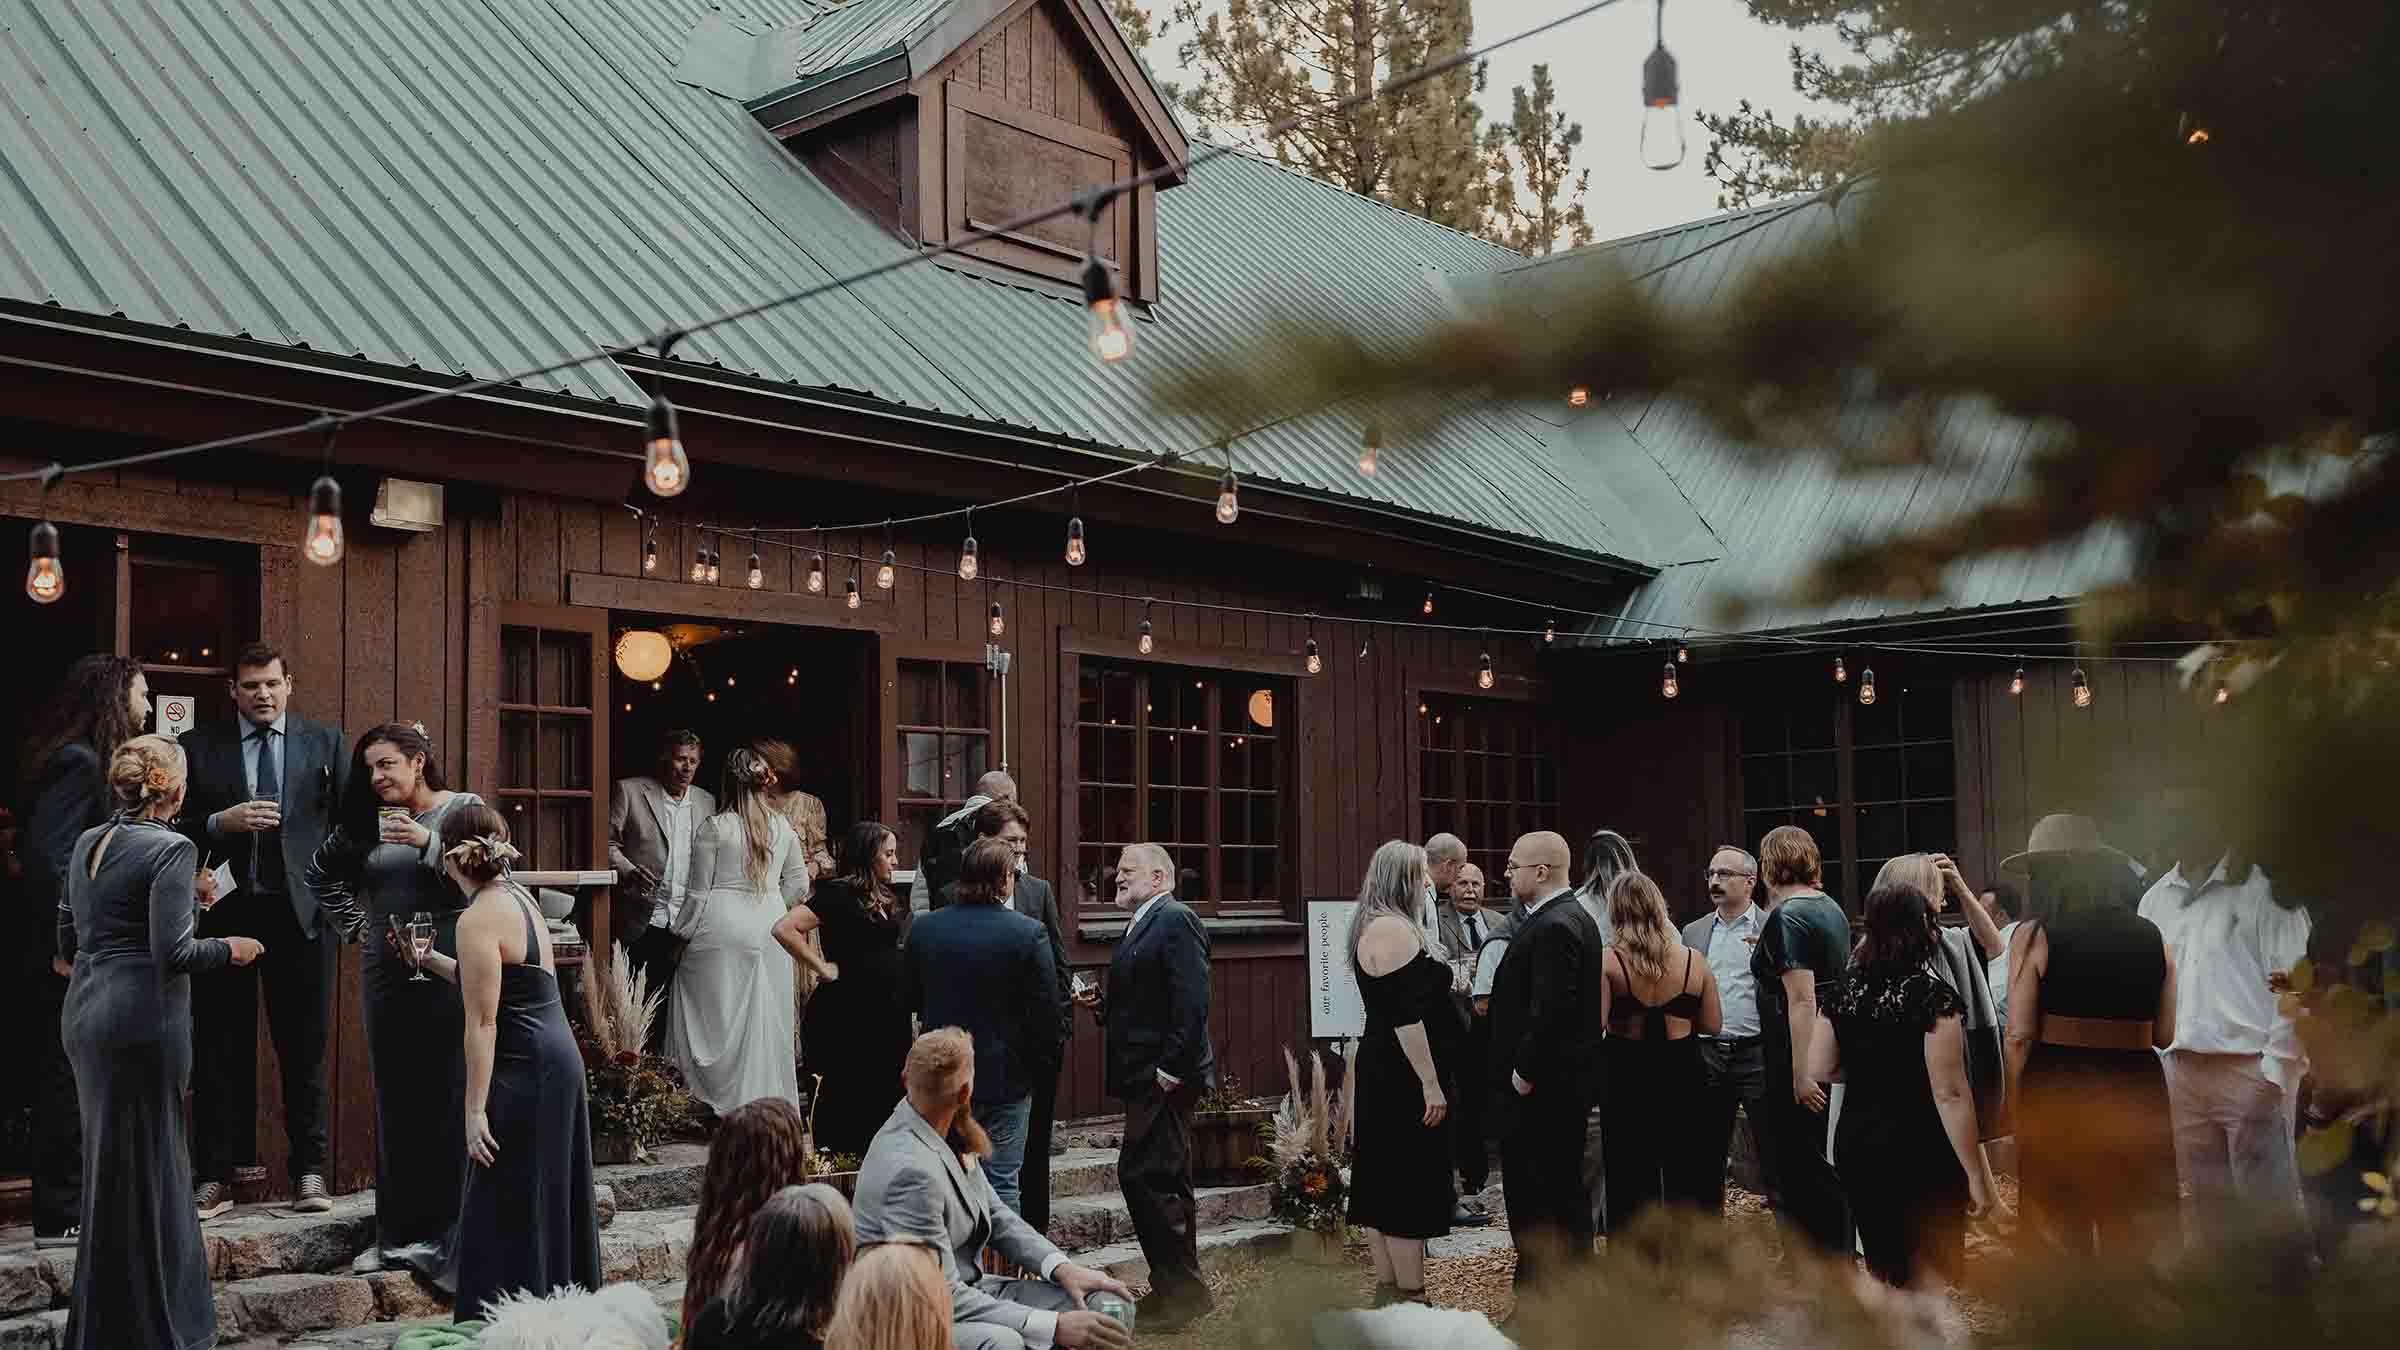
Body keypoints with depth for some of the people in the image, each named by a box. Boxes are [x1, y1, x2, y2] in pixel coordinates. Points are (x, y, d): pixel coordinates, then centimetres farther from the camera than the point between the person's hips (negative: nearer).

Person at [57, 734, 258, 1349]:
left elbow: (68, 940, 15)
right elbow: (173, 950, -19)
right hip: (144, 1019, -8)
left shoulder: (88, 843, 10)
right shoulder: (172, 849, -14)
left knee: (109, 1159, 18)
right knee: (145, 1168, 2)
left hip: (86, 1012, 8)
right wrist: (229, 949, -3)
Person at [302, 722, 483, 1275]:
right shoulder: (367, 822, 11)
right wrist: (354, 925, 17)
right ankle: (395, 1234, 14)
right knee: (393, 1101, 7)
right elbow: (320, 876, 26)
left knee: (448, 1099, -5)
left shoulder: (464, 809, -1)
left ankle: (446, 1230, 2)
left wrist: (429, 844, -19)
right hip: (386, 974, 5)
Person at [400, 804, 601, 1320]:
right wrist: (425, 960, 30)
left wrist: (475, 1109, -16)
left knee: (503, 1218, -2)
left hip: (523, 1073, -9)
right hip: (559, 1059, 9)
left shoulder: (478, 919, -15)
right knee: (549, 1205, 16)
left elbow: (483, 1023, -17)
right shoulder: (518, 896, 11)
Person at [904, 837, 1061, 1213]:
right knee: (1001, 1183, 4)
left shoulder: (923, 928, -2)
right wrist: (1044, 1066, 2)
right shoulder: (1029, 933, -13)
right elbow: (1047, 1010, -11)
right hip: (1005, 1080, -3)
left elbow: (908, 1000, 8)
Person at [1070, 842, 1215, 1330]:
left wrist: (1172, 1067, -23)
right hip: (1146, 1078, 10)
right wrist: (1101, 1003, 7)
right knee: (1163, 1180, 14)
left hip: (1164, 1077, -10)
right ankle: (1176, 1288, 22)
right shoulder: (1140, 927, 19)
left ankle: (1181, 1291, -4)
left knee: (1142, 1176, -12)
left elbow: (1191, 1001, -21)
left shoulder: (1175, 921, -12)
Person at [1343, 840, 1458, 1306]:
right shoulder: (1392, 929, -18)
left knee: (1383, 1185, 12)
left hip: (1381, 1075, 10)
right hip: (1404, 1080, -10)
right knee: (1411, 1188, -6)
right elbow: (1405, 1016, -22)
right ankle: (1411, 1299, -2)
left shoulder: (1374, 926, 15)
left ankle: (1388, 1293, 18)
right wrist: (1431, 1083, -22)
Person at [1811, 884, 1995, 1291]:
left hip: (1856, 1143, 5)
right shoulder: (1933, 994, -14)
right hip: (1919, 1150, -5)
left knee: (1883, 1270, 18)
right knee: (1926, 1277, 3)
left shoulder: (1845, 992, 2)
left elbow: (1818, 1070, 7)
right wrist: (1977, 1174, -13)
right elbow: (1949, 1093, -17)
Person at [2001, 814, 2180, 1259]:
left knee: (2059, 1232, 7)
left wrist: (2018, 1106, 1)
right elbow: (2164, 1035, 7)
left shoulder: (2035, 936, -6)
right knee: (2139, 1238, 12)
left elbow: (2020, 1036, -9)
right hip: (2137, 1094, 3)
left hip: (2058, 1093, -3)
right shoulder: (2152, 939, 5)